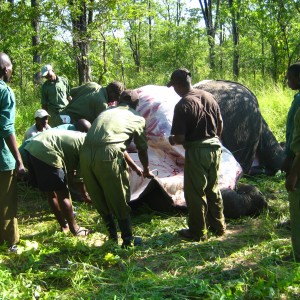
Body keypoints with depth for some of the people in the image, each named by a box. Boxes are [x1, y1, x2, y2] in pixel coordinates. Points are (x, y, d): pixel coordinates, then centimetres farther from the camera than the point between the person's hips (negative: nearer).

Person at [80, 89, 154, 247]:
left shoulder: (106, 112, 32)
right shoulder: (137, 118, 17)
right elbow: (142, 149, 28)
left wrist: (134, 167, 49)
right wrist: (146, 170, 48)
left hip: (86, 153, 5)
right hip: (107, 157, -5)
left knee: (100, 199, 22)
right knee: (120, 201, 12)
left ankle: (112, 236, 36)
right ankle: (128, 240, 25)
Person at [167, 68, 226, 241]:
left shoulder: (182, 105, -18)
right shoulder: (208, 96, 5)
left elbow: (180, 138, -19)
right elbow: (220, 124, 14)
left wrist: (172, 140, 3)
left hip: (197, 151, -7)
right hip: (215, 148, 8)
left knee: (195, 193, 6)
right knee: (213, 189, 20)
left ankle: (197, 232, 16)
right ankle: (218, 226, 31)